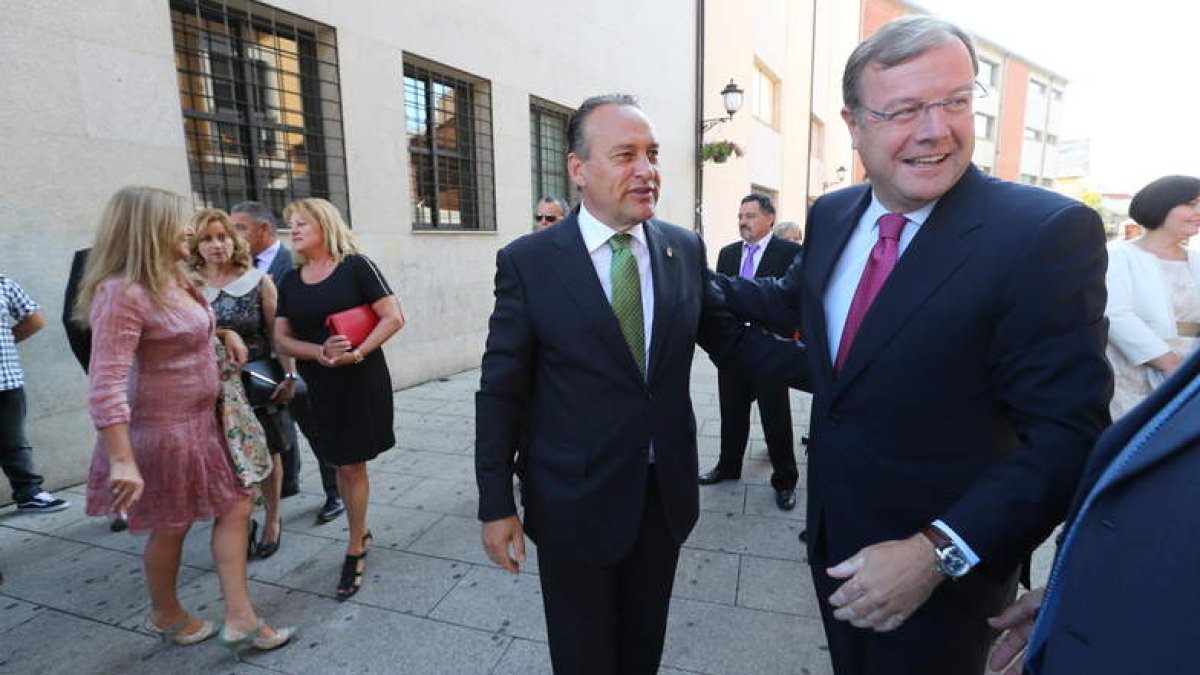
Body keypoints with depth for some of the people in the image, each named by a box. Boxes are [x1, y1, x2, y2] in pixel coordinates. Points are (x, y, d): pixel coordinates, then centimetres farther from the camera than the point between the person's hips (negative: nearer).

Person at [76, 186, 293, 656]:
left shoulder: (174, 281, 5)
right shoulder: (122, 292, -22)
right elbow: (106, 385, -26)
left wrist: (223, 332, 9)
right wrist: (122, 462, -28)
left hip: (203, 422, 9)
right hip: (162, 430, -8)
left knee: (236, 507, 8)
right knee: (171, 527, 11)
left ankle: (239, 619, 17)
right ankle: (165, 616, 38)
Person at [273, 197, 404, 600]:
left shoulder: (355, 266, -8)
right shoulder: (290, 282, 8)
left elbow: (393, 318, -13)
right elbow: (282, 339, 4)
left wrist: (357, 353, -22)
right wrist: (320, 351, -15)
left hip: (361, 380, -5)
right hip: (318, 384, 5)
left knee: (351, 463, 2)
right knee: (341, 464, 15)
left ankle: (354, 551, 17)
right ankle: (361, 532, 34)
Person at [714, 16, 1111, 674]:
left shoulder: (1049, 231, -21)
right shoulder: (830, 214, -2)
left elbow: (1068, 433, -22)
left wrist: (939, 552, -28)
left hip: (948, 563, -5)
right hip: (836, 542, 6)